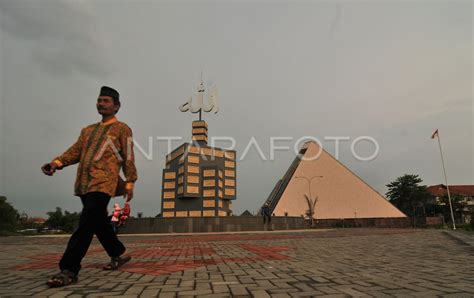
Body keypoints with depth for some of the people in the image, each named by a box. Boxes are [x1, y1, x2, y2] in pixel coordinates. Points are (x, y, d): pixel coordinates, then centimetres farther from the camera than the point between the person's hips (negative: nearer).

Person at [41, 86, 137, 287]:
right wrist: (57, 163, -5)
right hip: (84, 183, 7)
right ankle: (119, 254, 28)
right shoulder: (88, 130, 23)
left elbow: (128, 158, 0)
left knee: (86, 224, -14)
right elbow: (75, 151, 14)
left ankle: (68, 270, -10)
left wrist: (129, 183, -5)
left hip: (103, 183, -7)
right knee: (99, 223, 13)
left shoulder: (122, 129, 5)